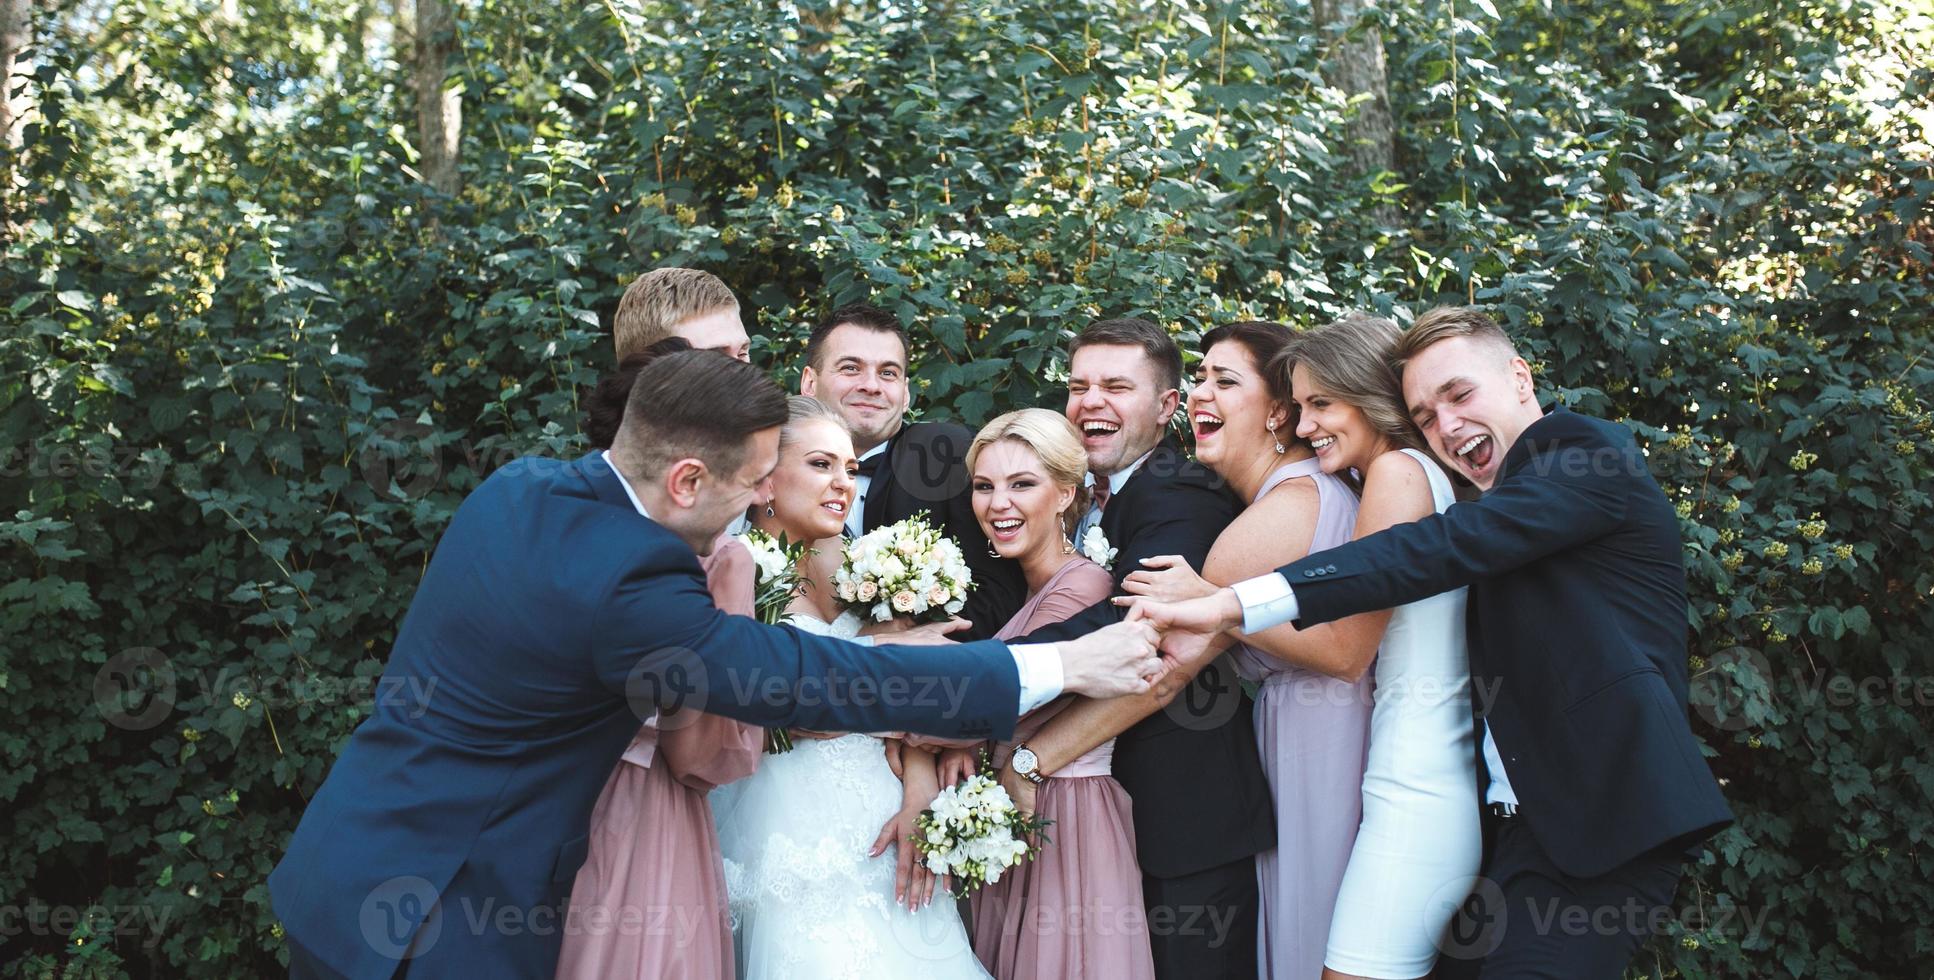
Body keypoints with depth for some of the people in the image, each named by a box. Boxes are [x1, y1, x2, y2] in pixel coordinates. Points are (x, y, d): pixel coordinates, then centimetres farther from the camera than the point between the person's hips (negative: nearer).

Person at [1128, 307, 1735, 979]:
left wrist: (1231, 607, -29)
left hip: (1602, 814, -8)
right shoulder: (1505, 517, 21)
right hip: (1526, 817, 8)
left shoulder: (1589, 452, -8)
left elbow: (1445, 547, -22)